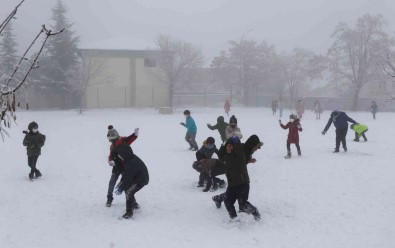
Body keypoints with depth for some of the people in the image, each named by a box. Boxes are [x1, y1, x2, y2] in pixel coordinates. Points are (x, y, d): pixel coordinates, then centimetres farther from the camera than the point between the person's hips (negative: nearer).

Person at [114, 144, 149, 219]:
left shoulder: (132, 163, -33)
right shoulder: (128, 159, -3)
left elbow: (129, 177, -28)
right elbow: (126, 172, 10)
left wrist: (121, 188, -20)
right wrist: (121, 183, 9)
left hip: (141, 180, -10)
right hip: (135, 178, 10)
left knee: (129, 192, -19)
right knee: (126, 188, 18)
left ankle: (129, 212, -10)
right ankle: (134, 204, 36)